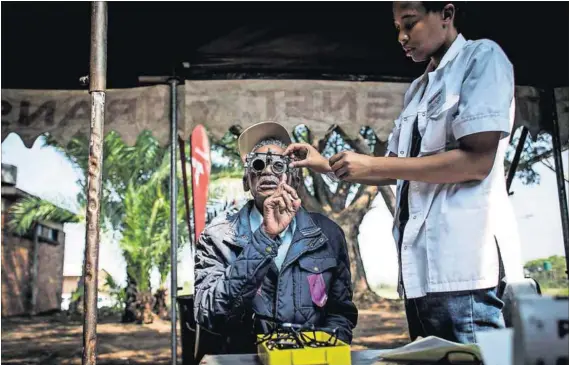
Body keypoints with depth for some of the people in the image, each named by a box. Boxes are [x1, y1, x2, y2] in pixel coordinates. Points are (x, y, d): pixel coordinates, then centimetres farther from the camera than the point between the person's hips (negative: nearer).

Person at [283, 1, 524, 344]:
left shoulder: (482, 57, -2)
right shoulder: (417, 90, 20)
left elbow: (477, 161, -14)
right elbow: (394, 170, 23)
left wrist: (371, 164, -12)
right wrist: (327, 165, 10)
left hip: (465, 262, -8)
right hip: (421, 267, 8)